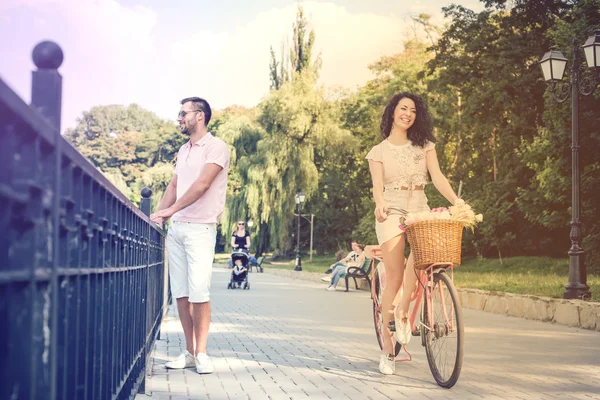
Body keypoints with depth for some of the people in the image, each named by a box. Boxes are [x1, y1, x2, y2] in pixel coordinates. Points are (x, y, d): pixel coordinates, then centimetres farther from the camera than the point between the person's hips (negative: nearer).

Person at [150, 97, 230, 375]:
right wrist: (159, 215, 5)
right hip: (176, 228, 7)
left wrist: (170, 210, -18)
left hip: (200, 228, -7)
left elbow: (201, 184, -15)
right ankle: (189, 352, 10)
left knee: (199, 292, -10)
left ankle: (201, 353, -5)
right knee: (180, 293, 4)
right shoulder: (183, 151, 19)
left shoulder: (216, 147, -5)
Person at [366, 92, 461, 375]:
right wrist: (380, 204, -29)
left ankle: (402, 308, -19)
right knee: (394, 278, -9)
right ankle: (387, 349, -2)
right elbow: (377, 184, -6)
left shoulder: (424, 146, 13)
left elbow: (437, 177, 1)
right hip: (392, 213, -2)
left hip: (420, 210, 2)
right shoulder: (379, 151, 8)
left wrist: (456, 201, -17)